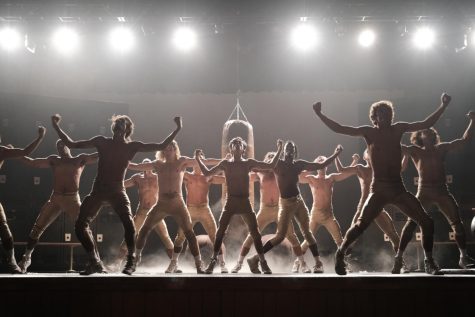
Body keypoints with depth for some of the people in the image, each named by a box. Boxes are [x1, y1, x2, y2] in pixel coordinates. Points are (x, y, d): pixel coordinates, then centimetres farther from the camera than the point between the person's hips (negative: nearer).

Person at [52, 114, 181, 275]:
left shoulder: (132, 146, 6)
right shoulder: (102, 141, 7)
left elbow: (161, 146, 4)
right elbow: (71, 144, 9)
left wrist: (177, 129, -3)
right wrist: (57, 128, 3)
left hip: (117, 191, -2)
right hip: (98, 190, 2)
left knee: (129, 224, -23)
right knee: (81, 225, -7)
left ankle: (131, 262, -5)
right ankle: (95, 262, 7)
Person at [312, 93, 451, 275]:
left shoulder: (398, 129, 10)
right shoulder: (369, 132, 1)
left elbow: (426, 124, 16)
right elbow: (338, 129, -2)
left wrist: (443, 106, 12)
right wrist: (319, 114, -9)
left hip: (398, 188, 4)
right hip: (379, 189, -4)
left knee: (426, 222, -4)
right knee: (361, 224, -15)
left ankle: (429, 262, 9)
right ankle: (340, 254, 6)